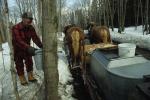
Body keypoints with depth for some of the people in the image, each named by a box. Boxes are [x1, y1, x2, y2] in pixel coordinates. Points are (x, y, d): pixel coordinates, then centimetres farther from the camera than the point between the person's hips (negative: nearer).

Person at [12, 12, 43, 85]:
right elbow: (18, 41, -38)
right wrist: (28, 48, -51)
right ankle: (22, 80, 21)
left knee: (29, 63, 11)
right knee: (19, 65, 7)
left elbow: (35, 38, -17)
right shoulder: (16, 28, -27)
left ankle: (30, 77, 27)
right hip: (18, 50, -4)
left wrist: (41, 46, -34)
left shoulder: (31, 28, -10)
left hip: (27, 49, 5)